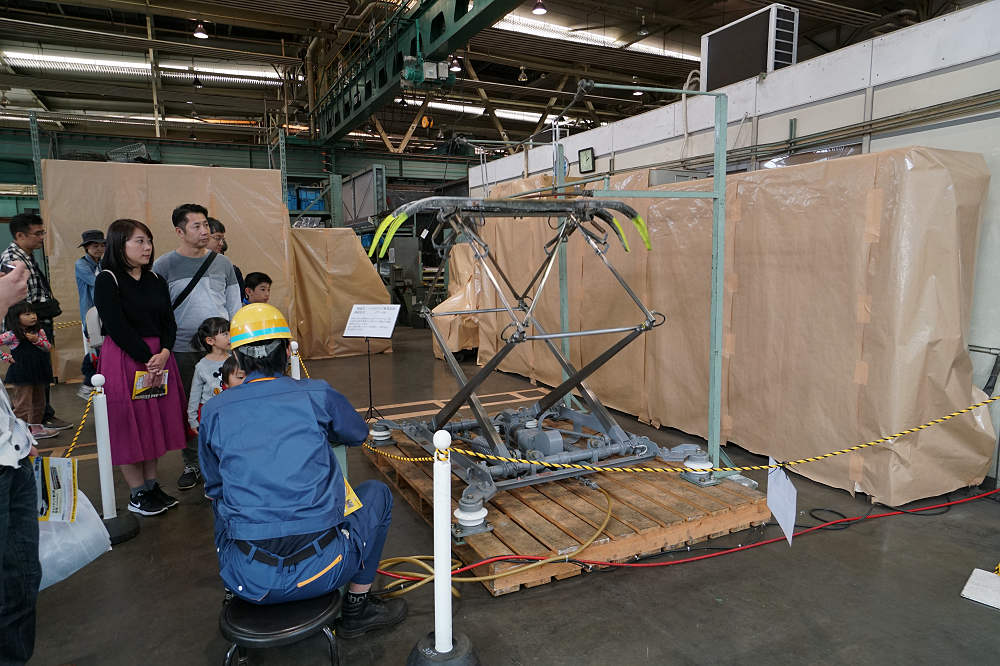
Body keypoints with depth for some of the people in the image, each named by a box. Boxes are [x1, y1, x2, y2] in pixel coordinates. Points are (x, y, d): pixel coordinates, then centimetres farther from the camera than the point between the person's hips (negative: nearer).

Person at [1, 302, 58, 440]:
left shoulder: (39, 331, 4)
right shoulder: (12, 335, -12)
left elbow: (48, 347, -2)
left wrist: (36, 340, -18)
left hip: (38, 374, 6)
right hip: (21, 375, -6)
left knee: (38, 403, 18)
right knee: (23, 406, -3)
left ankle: (36, 428, 33)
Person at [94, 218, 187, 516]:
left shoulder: (155, 280, 10)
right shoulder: (107, 280, -8)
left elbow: (168, 322, 6)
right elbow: (117, 327, -14)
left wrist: (164, 354, -10)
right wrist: (146, 360, -15)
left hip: (159, 358, 6)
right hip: (124, 360, -6)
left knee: (155, 422, 11)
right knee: (128, 426, 2)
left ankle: (152, 486, 23)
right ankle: (137, 494, 13)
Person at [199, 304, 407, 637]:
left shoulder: (215, 410, 2)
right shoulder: (317, 394, -4)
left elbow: (214, 488, 16)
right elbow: (357, 434, 18)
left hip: (248, 581, 3)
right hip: (319, 571, -3)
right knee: (376, 492, 23)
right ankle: (357, 609, 27)